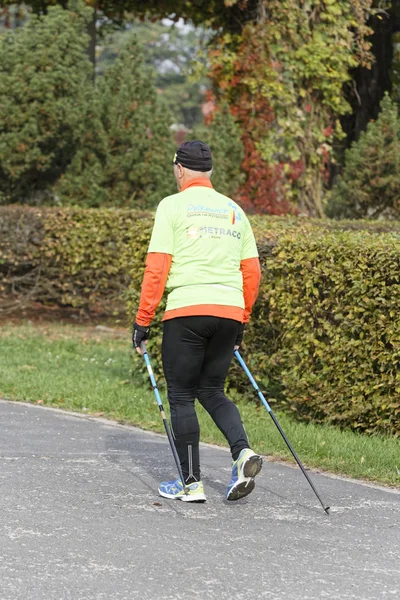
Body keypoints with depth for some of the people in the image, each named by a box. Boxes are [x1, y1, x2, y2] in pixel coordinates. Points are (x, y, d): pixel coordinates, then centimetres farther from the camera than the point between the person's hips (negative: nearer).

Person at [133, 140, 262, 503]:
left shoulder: (173, 206, 1)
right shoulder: (235, 211, 16)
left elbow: (157, 268, -5)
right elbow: (252, 272, 16)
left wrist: (143, 321, -1)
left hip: (186, 311, -5)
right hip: (230, 311, 5)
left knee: (181, 396, 5)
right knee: (211, 391, 17)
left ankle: (192, 483, 4)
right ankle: (243, 452, -6)